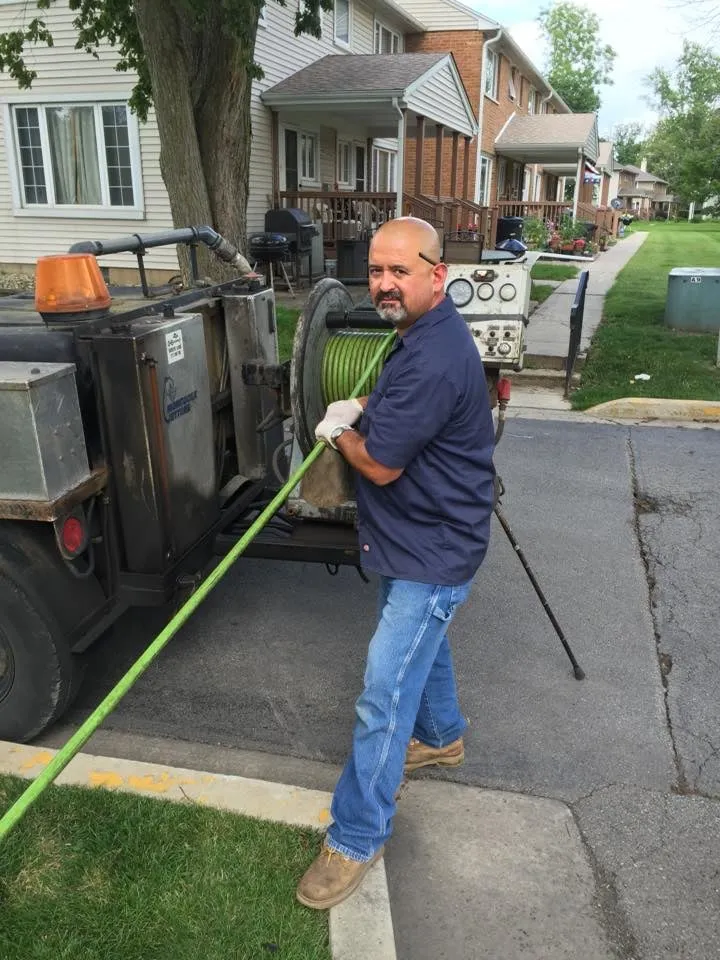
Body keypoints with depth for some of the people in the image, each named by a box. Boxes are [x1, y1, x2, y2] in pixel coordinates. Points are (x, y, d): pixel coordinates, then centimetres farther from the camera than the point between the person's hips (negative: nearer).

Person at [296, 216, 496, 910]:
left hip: (431, 554, -10)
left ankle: (355, 838, 12)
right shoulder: (422, 333, 5)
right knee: (421, 643, 29)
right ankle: (441, 737, 54)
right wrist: (359, 410, 4)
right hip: (418, 540, 11)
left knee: (383, 700, -3)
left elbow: (379, 464, -25)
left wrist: (341, 432, -5)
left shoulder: (436, 359, -29)